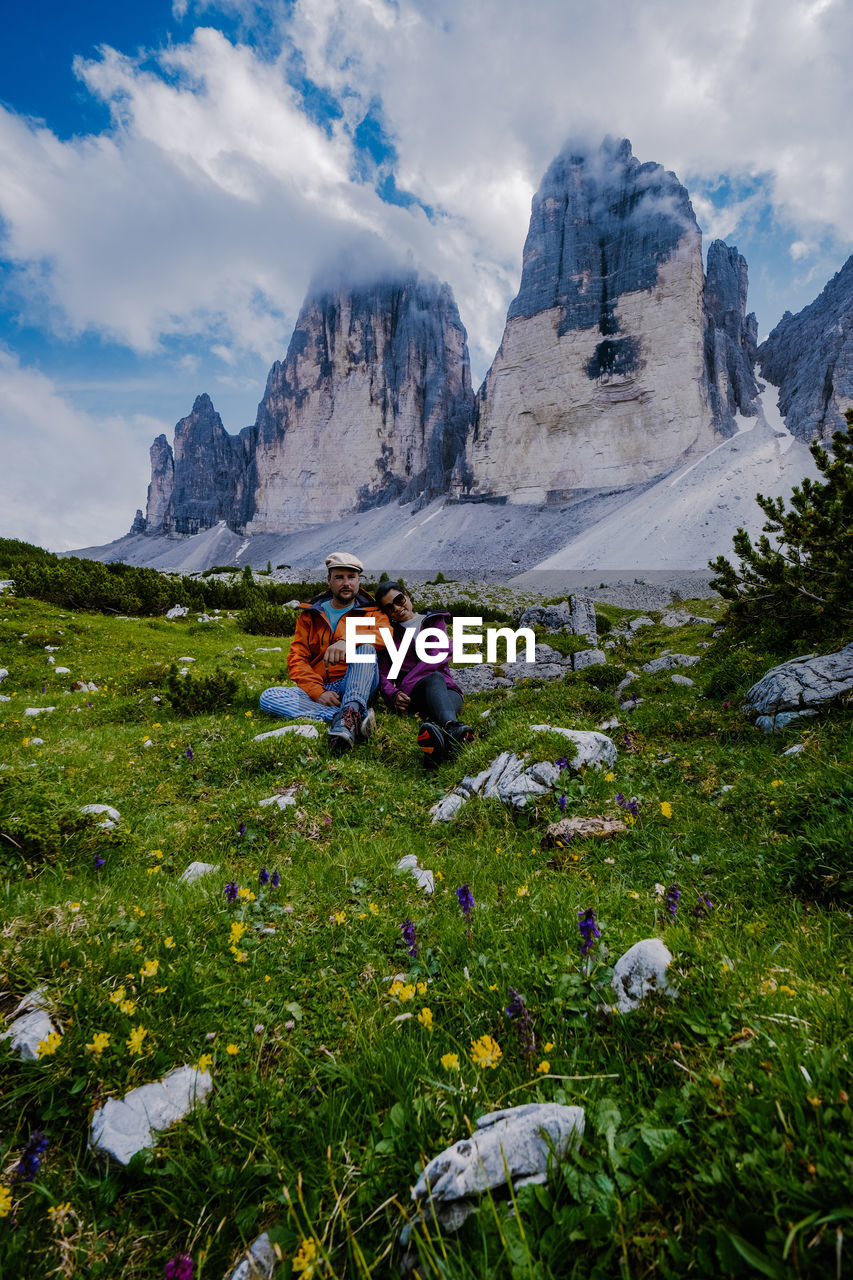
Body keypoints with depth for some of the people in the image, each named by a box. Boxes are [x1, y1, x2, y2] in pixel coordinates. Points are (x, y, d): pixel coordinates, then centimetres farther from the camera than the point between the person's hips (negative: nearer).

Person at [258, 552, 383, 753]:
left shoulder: (371, 613, 12)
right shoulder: (310, 615, 17)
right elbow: (296, 659, 7)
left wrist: (347, 640, -33)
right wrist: (319, 692, -12)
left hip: (357, 687, -2)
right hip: (317, 689, 2)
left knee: (365, 648, -29)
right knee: (268, 698, -24)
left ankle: (350, 713, -51)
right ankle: (352, 716, -36)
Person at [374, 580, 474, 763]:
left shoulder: (435, 620, 19)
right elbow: (383, 673, 10)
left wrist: (405, 684, -12)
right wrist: (394, 694, -14)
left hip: (447, 690, 1)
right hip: (411, 693, -1)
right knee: (435, 679, -37)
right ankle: (453, 729, -70)